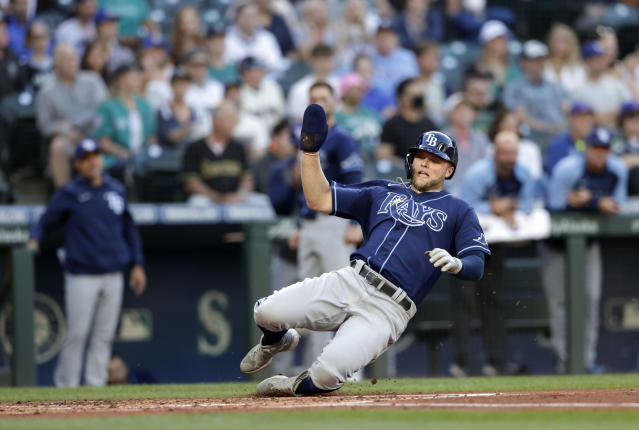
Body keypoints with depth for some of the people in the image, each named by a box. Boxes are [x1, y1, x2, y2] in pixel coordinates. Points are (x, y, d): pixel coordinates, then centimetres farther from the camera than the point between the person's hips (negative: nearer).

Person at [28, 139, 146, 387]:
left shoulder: (116, 190, 12)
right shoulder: (68, 194, 0)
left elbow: (129, 229, 18)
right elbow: (45, 223, 2)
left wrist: (137, 265, 13)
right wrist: (33, 242, -19)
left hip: (113, 275, 4)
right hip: (81, 275, -4)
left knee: (104, 336, 4)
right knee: (77, 334, -7)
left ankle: (96, 385, 8)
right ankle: (65, 386, 0)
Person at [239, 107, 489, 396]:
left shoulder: (458, 211, 15)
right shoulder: (382, 193, 26)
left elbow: (477, 266, 2)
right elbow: (319, 200, 19)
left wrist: (455, 263, -21)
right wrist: (310, 151, 8)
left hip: (389, 309, -4)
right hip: (350, 282, 4)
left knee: (328, 373, -28)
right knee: (268, 312, -18)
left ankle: (298, 386, 9)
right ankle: (277, 341, 20)